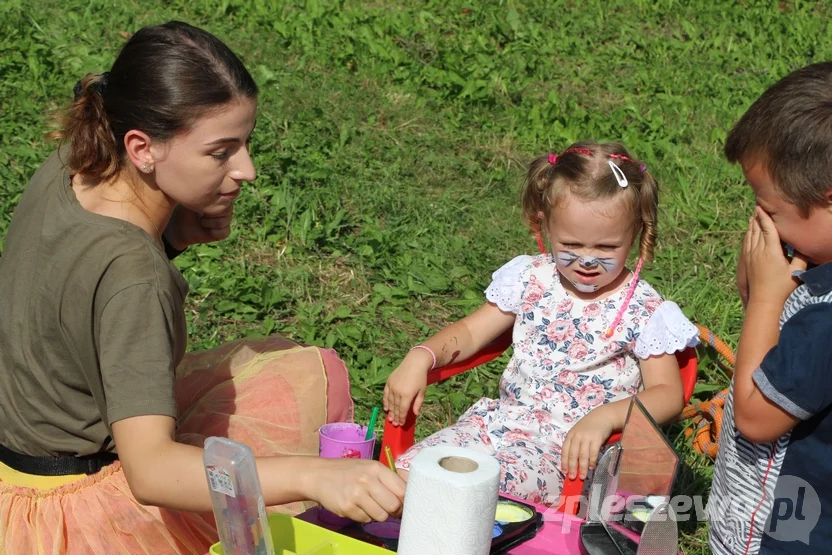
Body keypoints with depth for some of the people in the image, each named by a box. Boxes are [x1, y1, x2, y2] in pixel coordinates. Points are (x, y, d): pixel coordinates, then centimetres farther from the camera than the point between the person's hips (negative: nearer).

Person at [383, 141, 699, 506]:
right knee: (407, 471, -18)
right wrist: (420, 358, -9)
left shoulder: (642, 310, -6)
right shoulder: (532, 280, 5)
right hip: (504, 418, 5)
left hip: (572, 447, -4)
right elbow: (471, 331, 11)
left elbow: (668, 393, -9)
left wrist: (604, 417, -27)